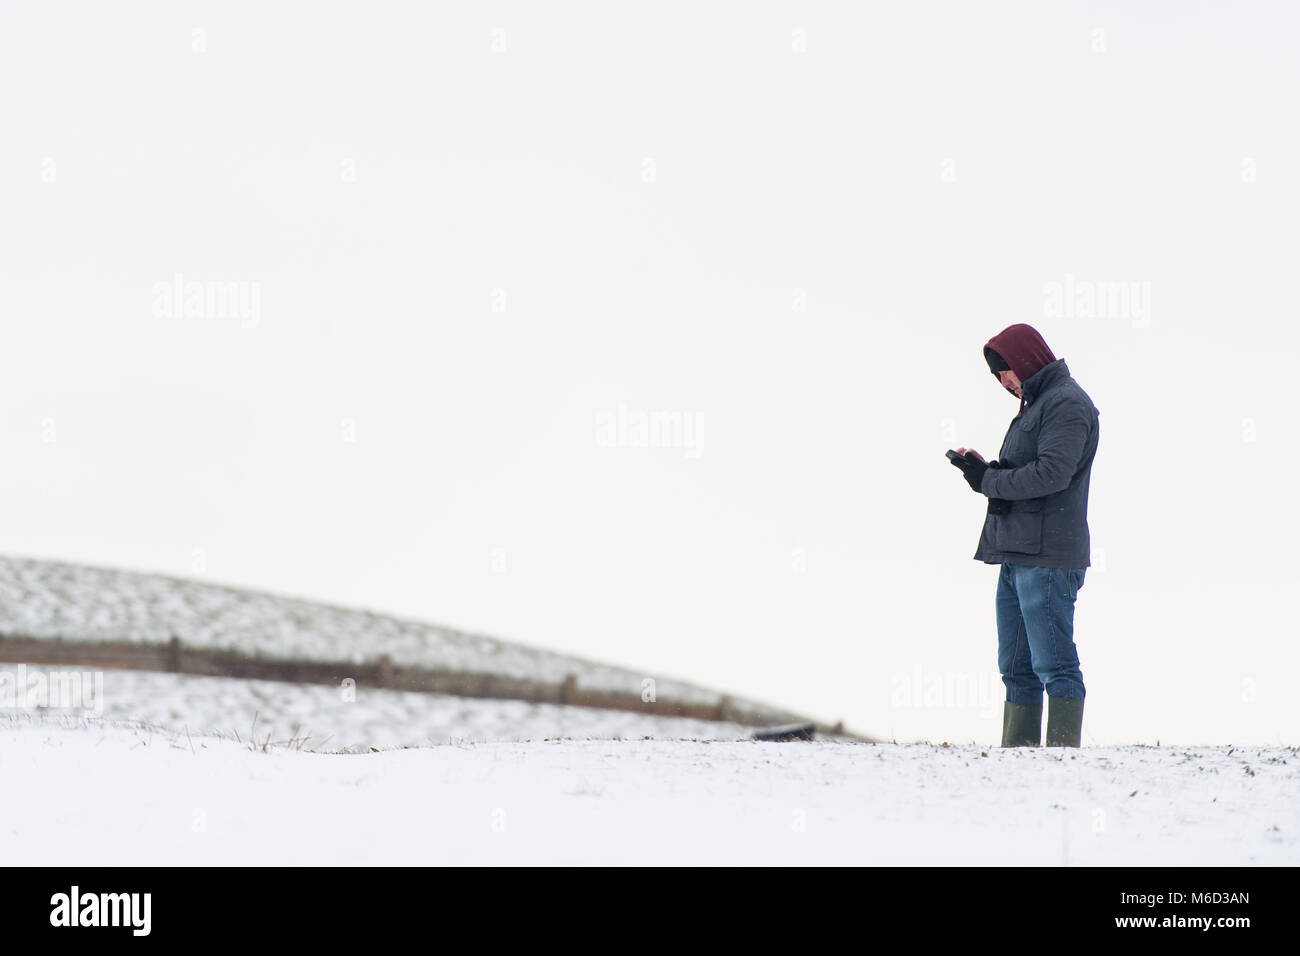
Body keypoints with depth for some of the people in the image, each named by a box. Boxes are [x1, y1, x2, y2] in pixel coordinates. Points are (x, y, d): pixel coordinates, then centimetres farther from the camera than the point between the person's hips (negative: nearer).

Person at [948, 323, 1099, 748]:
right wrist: (984, 470, 3)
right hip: (1017, 553, 10)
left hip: (1047, 556, -10)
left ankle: (1064, 750, -11)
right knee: (1016, 666, 9)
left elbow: (1051, 474, -20)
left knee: (1053, 664, -10)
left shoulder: (1067, 403, -8)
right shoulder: (1036, 405, 22)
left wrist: (990, 482, -10)